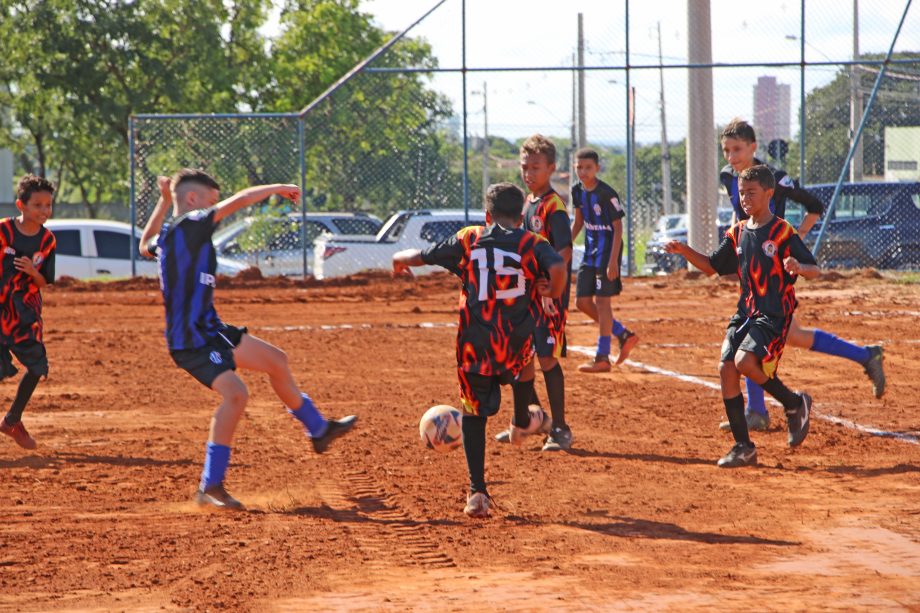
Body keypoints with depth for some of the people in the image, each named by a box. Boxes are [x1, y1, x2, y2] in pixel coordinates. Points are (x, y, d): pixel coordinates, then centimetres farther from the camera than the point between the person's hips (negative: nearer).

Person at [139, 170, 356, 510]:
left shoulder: (169, 234, 11)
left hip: (209, 329, 11)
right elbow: (238, 201, -18)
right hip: (189, 339, -11)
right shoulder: (188, 226, -17)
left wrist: (164, 201, 35)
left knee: (275, 360, 22)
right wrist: (277, 188, -5)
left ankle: (318, 430, 41)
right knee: (235, 393, -27)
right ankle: (210, 487, -22)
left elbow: (146, 245, 35)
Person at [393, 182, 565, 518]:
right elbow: (557, 268, -18)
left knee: (474, 412, 8)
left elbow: (419, 256, 10)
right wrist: (554, 291, 4)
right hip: (516, 346, 0)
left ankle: (478, 491, -4)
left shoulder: (467, 240, 6)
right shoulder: (533, 244, 2)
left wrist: (399, 260, 33)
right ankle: (522, 422, 58)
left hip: (475, 346, 0)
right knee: (524, 360, 37)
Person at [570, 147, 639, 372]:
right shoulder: (577, 191, 4)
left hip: (607, 250, -8)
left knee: (601, 301, -6)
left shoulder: (607, 194, -18)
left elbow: (618, 228, -16)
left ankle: (602, 357, 0)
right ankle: (623, 335, 20)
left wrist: (613, 261, -21)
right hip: (590, 250, 8)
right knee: (582, 302, 7)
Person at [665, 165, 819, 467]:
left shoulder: (783, 232, -9)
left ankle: (794, 403, -1)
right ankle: (743, 447, 3)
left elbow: (814, 269, -13)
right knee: (726, 368, -5)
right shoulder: (738, 233, 11)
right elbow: (712, 266, 20)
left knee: (744, 361, -25)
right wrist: (685, 251, 4)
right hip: (745, 313, 7)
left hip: (775, 314, -7)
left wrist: (799, 267, -36)